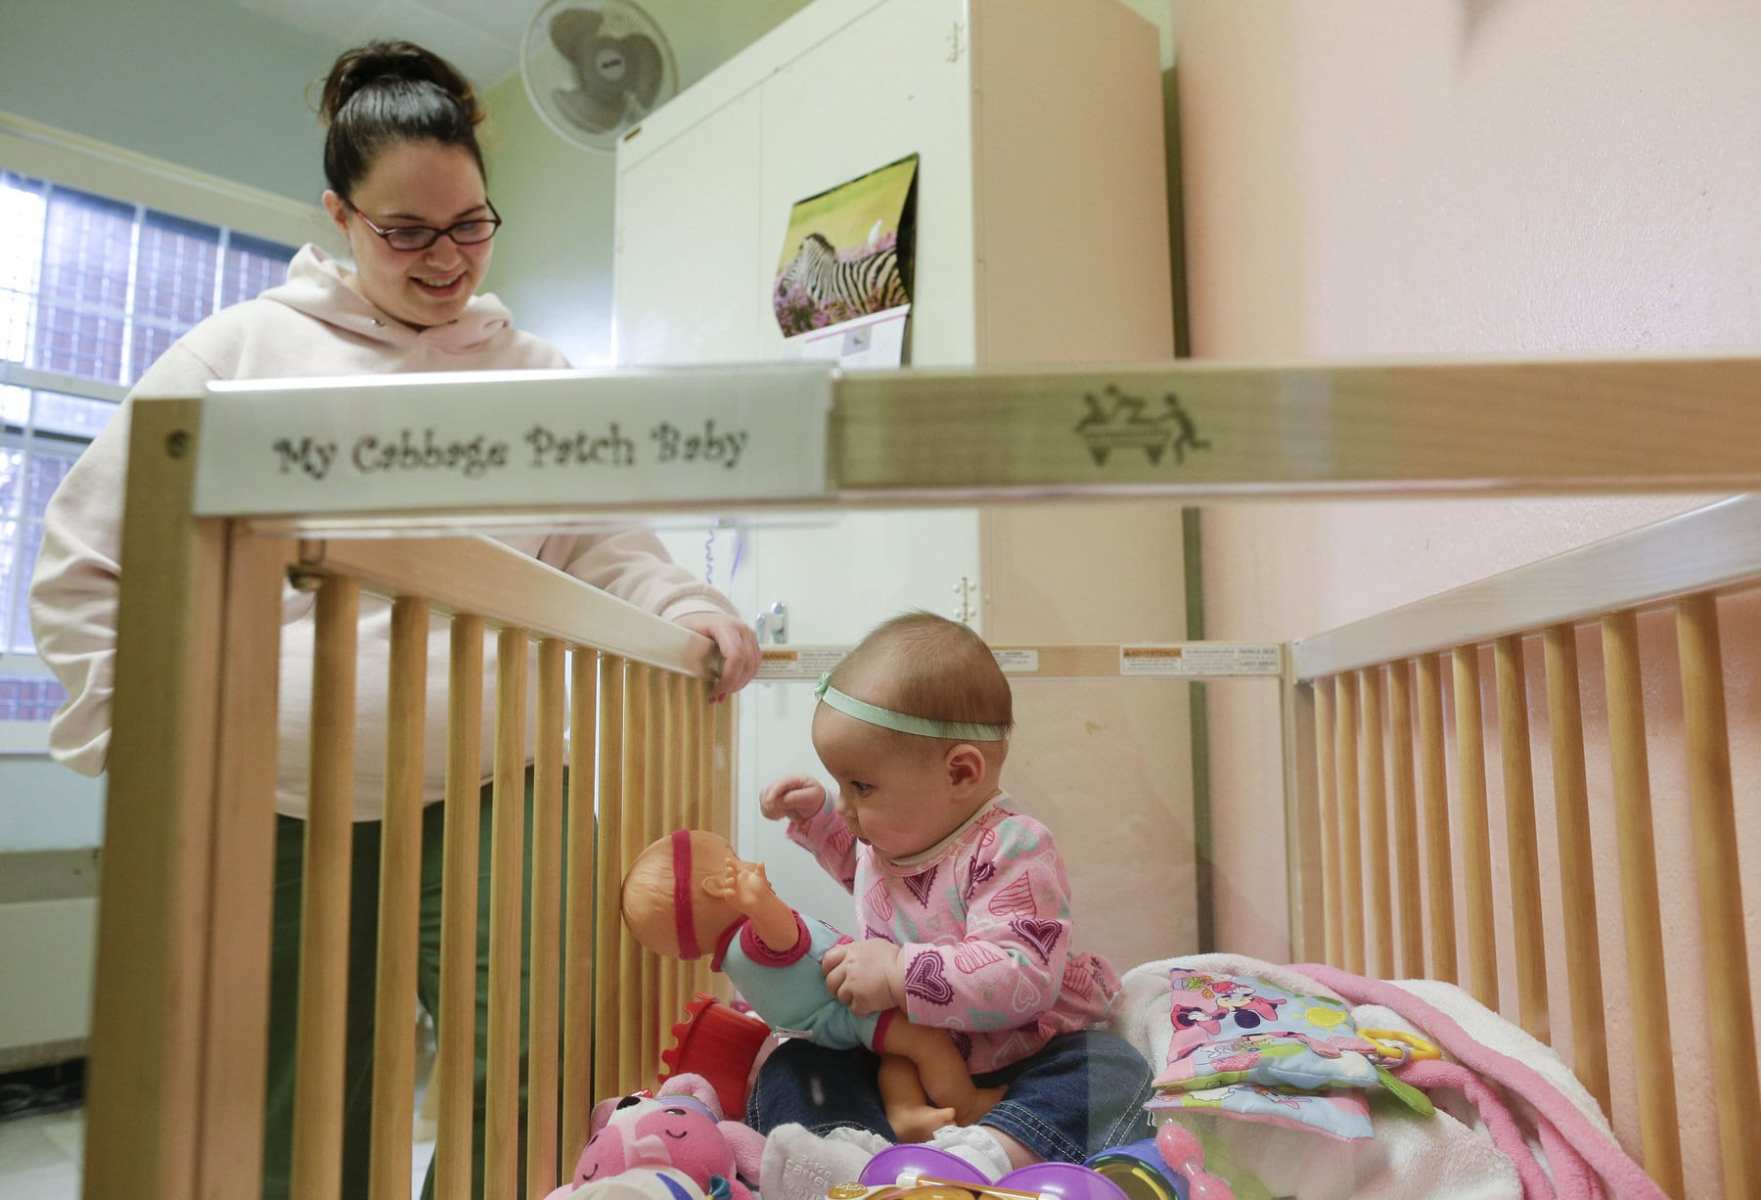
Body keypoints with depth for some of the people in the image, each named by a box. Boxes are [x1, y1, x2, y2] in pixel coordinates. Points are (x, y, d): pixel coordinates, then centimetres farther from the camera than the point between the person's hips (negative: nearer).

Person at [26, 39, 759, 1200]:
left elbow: (600, 543, 10)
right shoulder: (242, 350, 5)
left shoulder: (536, 373, 9)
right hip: (292, 812, 0)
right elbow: (85, 568, 8)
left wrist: (688, 607, -10)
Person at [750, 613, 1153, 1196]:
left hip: (1014, 1064, -6)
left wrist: (901, 974, -36)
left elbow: (1022, 977, -33)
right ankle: (853, 1148, -40)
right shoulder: (893, 832, 4)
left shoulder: (1011, 851, -22)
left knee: (1112, 1070, -33)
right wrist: (816, 817, 18)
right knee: (791, 1064, -11)